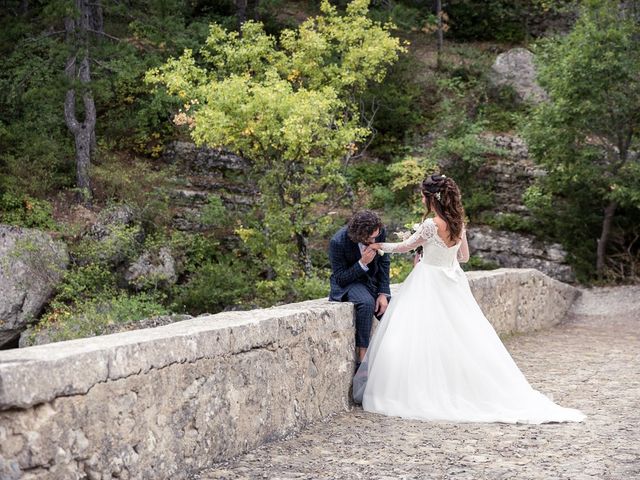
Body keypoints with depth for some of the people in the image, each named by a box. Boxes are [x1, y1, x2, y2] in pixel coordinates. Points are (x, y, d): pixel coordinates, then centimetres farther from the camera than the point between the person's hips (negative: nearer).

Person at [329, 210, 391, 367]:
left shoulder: (379, 233, -15)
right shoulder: (338, 242, -27)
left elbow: (383, 262, 0)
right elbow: (340, 278, -19)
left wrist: (383, 293, -9)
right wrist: (362, 263, -33)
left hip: (373, 280, 5)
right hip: (347, 283, -5)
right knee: (366, 303, -35)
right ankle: (362, 356, -29)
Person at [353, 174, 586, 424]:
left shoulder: (431, 225, -18)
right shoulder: (458, 224, 3)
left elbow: (405, 246, -5)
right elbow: (464, 256, 14)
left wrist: (381, 246, 11)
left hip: (429, 285, -8)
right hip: (451, 283, 8)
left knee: (417, 338, -4)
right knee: (461, 338, 10)